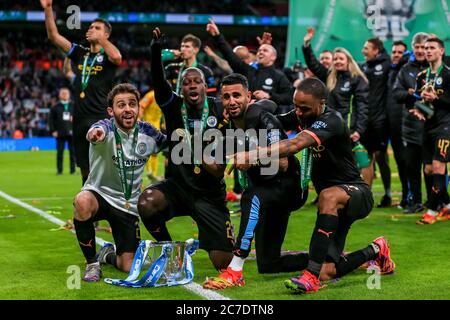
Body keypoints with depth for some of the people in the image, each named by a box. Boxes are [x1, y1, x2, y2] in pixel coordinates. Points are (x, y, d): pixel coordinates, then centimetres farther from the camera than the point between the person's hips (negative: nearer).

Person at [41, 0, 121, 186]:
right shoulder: (80, 54, 14)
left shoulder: (107, 56, -2)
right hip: (80, 120, 6)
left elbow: (117, 58, -27)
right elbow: (53, 36, 9)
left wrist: (99, 38, -15)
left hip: (101, 120, -6)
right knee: (85, 170, 12)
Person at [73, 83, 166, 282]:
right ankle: (92, 263, -16)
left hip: (127, 204, 3)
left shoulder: (147, 133, -6)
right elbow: (96, 133, -47)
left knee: (128, 267, -5)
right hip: (99, 193, -3)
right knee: (82, 202, -40)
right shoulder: (107, 128, -19)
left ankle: (108, 255, 36)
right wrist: (95, 133, -69)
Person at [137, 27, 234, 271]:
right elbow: (158, 80, -22)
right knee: (147, 203, -35)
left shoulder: (218, 111, -5)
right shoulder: (173, 106, -4)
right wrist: (156, 50, -37)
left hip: (210, 195, 0)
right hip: (178, 187, 0)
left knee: (224, 263, -5)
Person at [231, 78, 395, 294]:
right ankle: (375, 251, 28)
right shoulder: (303, 116, 2)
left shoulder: (331, 121, -24)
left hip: (356, 194, -8)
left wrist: (251, 156, -44)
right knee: (328, 273, -2)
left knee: (329, 196, -43)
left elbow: (294, 145, -38)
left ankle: (312, 275, -42)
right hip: (335, 204, 8)